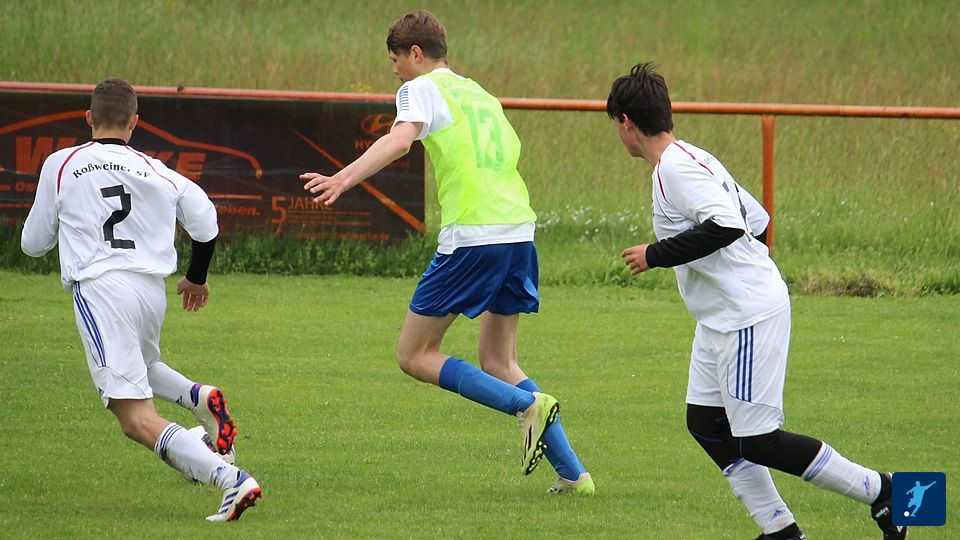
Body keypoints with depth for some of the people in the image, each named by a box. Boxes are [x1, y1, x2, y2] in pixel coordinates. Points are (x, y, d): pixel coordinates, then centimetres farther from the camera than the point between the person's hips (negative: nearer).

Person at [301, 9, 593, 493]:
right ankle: (573, 472, 8)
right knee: (497, 363, 17)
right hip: (519, 231, 8)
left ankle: (528, 405, -12)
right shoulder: (480, 95, 24)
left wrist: (343, 179, -31)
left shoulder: (423, 88, 1)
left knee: (414, 356, 3)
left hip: (472, 236, -8)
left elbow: (400, 140, -18)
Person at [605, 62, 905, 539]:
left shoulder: (677, 166, -16)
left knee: (756, 440, -8)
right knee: (705, 422, 11)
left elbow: (726, 226, -30)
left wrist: (655, 255, -21)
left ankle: (878, 491, -1)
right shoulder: (694, 159, 14)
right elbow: (757, 220, 18)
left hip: (749, 316, -11)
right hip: (720, 320, 11)